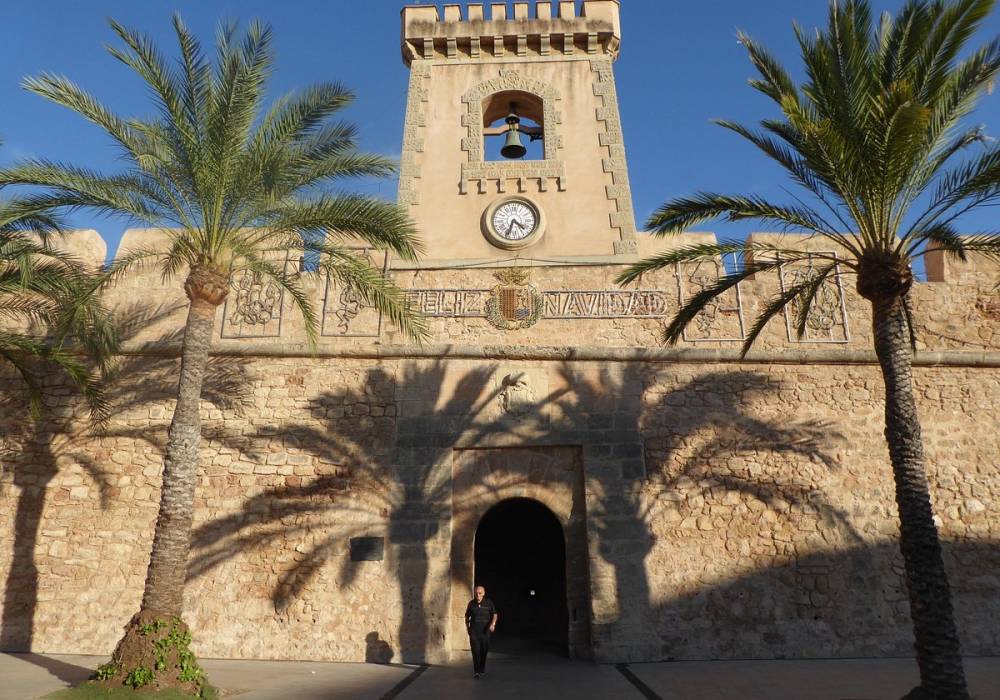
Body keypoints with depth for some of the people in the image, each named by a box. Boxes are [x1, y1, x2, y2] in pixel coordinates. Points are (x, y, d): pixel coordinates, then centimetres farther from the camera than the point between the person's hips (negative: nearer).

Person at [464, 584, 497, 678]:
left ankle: (482, 669, 29)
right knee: (476, 651, -10)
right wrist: (468, 627, 10)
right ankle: (476, 671, -9)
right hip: (474, 631, 0)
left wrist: (493, 624, -17)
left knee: (484, 650, 10)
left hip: (485, 631, 0)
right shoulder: (471, 603, 2)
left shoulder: (489, 603, -2)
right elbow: (467, 617, 14)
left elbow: (495, 614, -1)